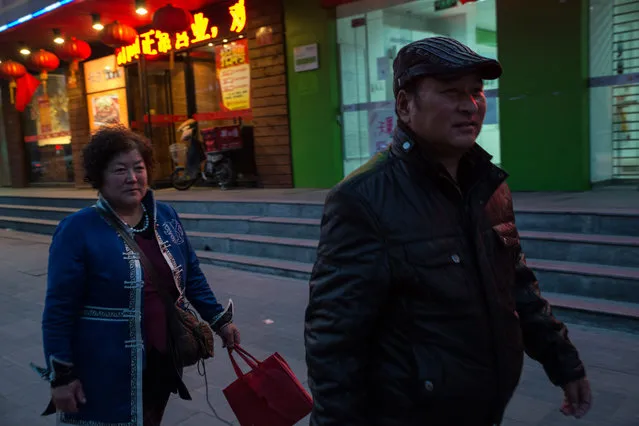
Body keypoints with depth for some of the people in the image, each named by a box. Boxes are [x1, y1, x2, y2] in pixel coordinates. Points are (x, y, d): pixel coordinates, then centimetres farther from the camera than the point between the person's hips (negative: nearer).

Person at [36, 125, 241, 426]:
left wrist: (219, 320, 8)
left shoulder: (166, 217, 0)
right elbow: (59, 310, -14)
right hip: (105, 371, -5)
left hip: (163, 360, 5)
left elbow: (192, 277, 10)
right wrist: (61, 375, -13)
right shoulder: (78, 230, -16)